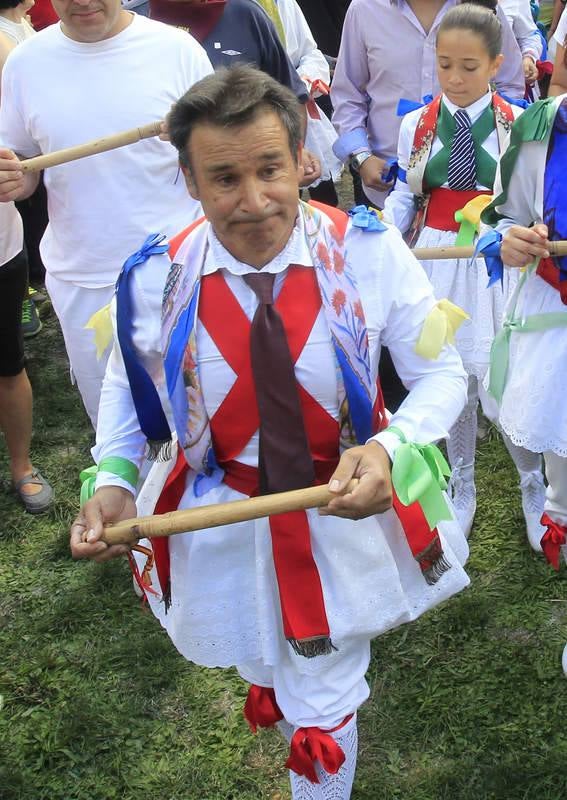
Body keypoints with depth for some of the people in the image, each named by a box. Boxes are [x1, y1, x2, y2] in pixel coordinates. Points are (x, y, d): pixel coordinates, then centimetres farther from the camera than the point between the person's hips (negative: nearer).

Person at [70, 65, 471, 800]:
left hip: (348, 512, -1)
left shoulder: (370, 252, -22)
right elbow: (128, 382, 2)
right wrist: (112, 478, -14)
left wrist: (390, 448, -33)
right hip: (222, 533, 2)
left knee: (322, 718, 14)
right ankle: (273, 678, 70)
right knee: (264, 667, 32)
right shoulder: (153, 279, -18)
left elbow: (440, 374, -13)